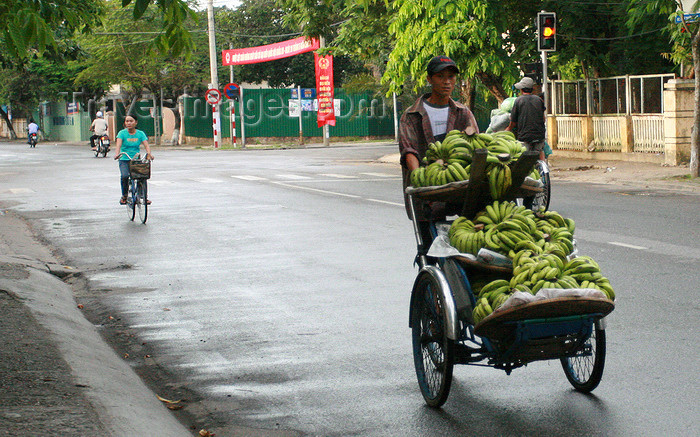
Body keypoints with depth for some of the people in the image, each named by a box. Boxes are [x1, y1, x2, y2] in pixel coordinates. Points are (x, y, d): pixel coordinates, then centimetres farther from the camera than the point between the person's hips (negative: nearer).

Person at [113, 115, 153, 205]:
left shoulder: (140, 133, 4)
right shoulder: (122, 133, -2)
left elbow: (146, 145, -8)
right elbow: (118, 144, -16)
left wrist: (149, 154, -28)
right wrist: (117, 154, -36)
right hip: (124, 160, -1)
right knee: (125, 176, -25)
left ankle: (144, 196, -2)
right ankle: (124, 196, -3)